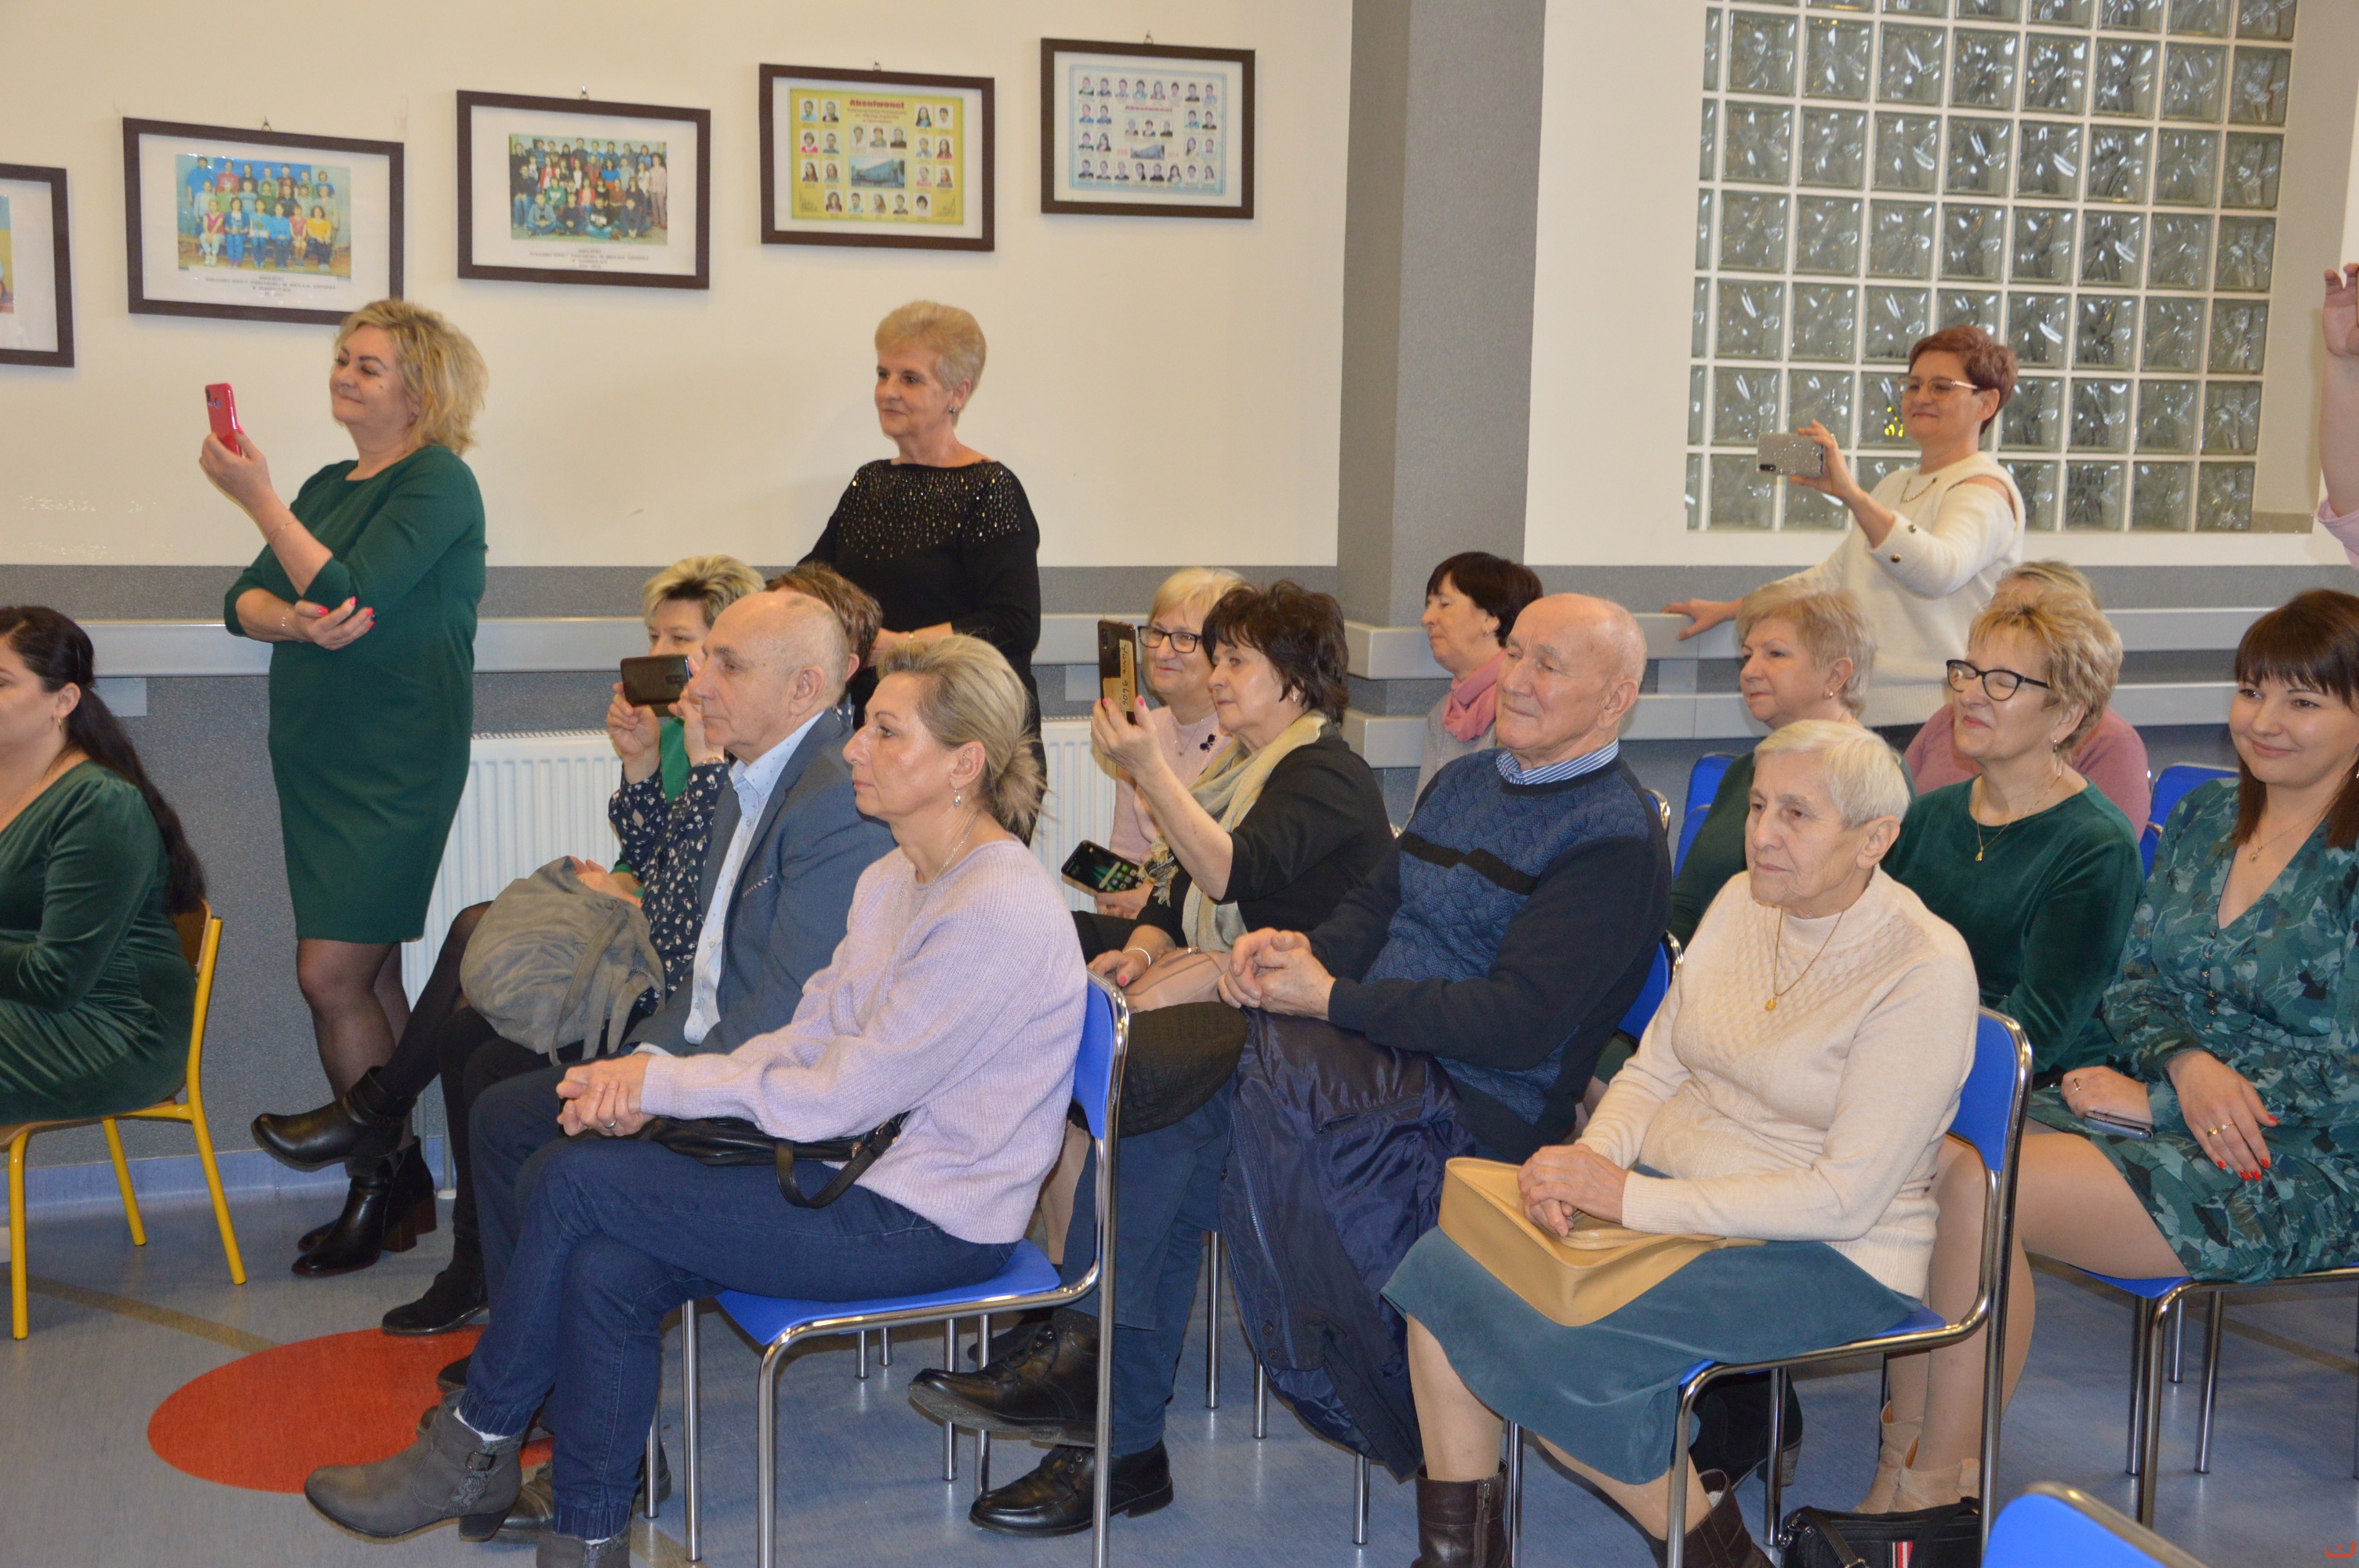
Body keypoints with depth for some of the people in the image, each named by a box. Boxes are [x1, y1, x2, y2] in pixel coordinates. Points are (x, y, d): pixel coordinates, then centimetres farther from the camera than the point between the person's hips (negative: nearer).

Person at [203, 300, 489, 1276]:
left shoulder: (439, 482, -9)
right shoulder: (331, 485, 16)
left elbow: (352, 592, -20)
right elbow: (243, 598, 10)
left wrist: (259, 498, -19)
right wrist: (290, 619, -12)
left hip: (398, 762, -8)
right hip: (316, 756, 8)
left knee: (331, 973, -11)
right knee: (369, 974, 11)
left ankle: (383, 1182, 6)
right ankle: (403, 1194, 19)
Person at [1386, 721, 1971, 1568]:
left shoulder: (1925, 969, -15)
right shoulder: (1742, 901, 6)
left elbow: (1844, 1198, -20)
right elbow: (1653, 1070, 12)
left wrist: (1630, 1197, -22)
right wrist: (1592, 1157, -11)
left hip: (1828, 1257, -7)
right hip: (1670, 1195, 7)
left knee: (1563, 1354, -28)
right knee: (1438, 1267, -15)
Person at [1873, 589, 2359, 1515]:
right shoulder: (2206, 817, 13)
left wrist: (2153, 1101, -14)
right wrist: (2184, 1061, -11)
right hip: (2157, 1105, 6)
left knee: (1982, 1195, -29)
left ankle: (1937, 1497, -14)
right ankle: (1900, 1472, -17)